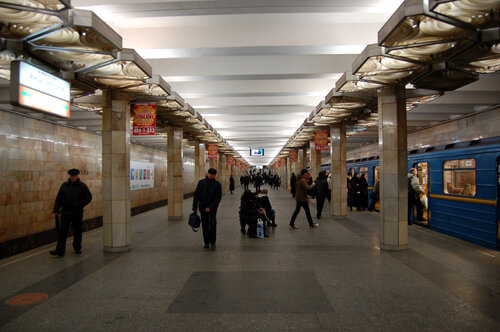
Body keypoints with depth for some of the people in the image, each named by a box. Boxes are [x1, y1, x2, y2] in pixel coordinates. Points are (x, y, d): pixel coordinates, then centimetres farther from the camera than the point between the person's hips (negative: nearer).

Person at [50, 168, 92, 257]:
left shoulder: (82, 186, 0)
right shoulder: (64, 185, 6)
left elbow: (89, 197, -2)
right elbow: (58, 198, 9)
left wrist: (80, 204, -15)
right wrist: (56, 210, 3)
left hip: (77, 213, -1)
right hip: (65, 212, 1)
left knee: (77, 231, 9)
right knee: (62, 231, -5)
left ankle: (77, 248, 23)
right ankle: (60, 250, -7)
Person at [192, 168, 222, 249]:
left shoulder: (217, 184, -2)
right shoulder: (201, 182, 5)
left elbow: (218, 197, -6)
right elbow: (196, 195, 6)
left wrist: (211, 207, -15)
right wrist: (194, 207, 2)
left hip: (212, 208, -2)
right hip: (203, 208, 2)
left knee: (213, 223, -12)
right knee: (205, 225, 7)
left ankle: (212, 242, -1)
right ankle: (206, 242, 18)